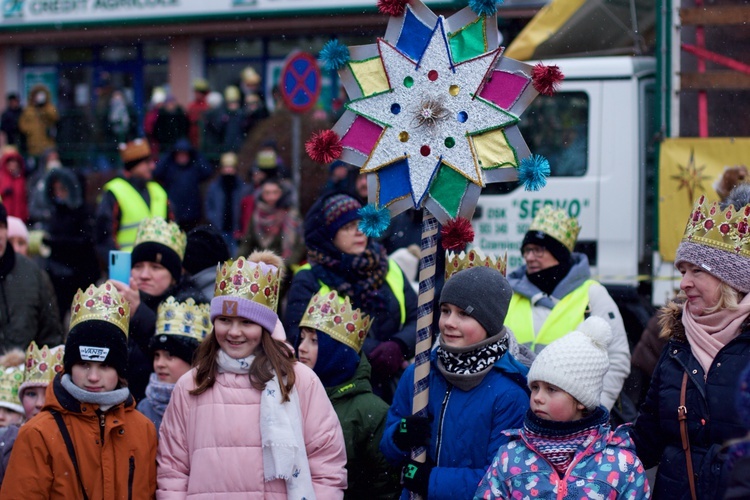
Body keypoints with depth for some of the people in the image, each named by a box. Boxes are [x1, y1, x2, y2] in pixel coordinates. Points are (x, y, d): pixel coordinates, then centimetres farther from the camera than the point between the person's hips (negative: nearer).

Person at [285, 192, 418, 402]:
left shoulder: (389, 270, 12)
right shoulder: (307, 282, 1)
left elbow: (419, 320, 7)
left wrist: (399, 346, -15)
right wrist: (369, 353, -17)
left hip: (393, 391, 3)